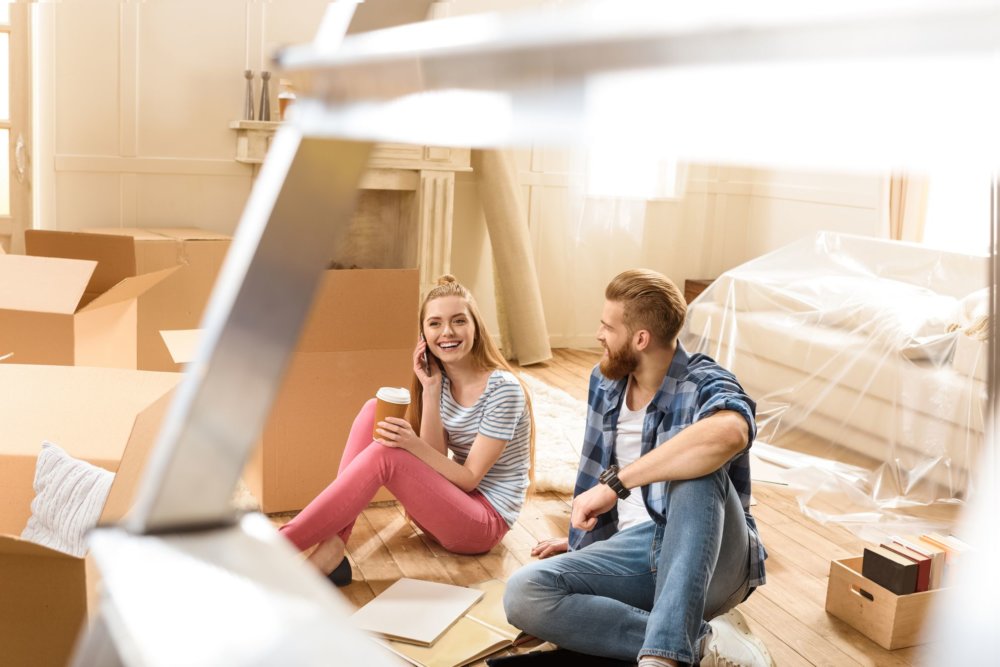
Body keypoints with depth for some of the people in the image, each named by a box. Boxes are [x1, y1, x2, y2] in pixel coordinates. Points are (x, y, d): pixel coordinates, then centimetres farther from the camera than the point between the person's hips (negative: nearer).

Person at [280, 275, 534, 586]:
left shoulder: (503, 388, -17)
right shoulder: (441, 380, 3)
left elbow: (470, 478, -16)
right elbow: (433, 461, -6)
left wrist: (414, 444, -31)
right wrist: (430, 390, -15)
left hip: (487, 522, -7)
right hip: (450, 500, 7)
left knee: (385, 454, -28)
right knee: (374, 412, -10)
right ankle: (331, 549, -21)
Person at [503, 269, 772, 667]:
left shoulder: (703, 385, -12)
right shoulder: (604, 383, 10)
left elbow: (730, 433, -39)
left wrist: (616, 482, -38)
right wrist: (580, 543, 32)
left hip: (713, 561, -5)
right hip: (633, 550, 6)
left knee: (696, 468, -36)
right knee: (523, 595, -21)